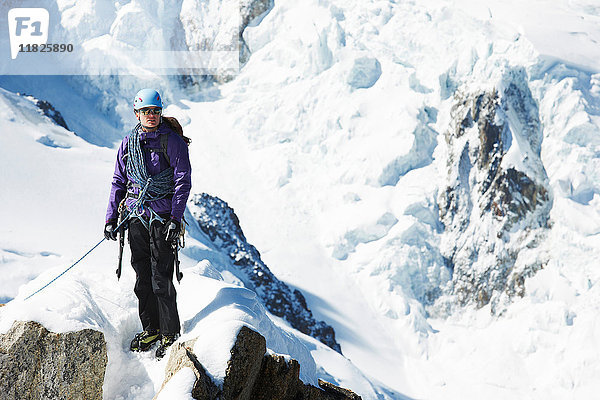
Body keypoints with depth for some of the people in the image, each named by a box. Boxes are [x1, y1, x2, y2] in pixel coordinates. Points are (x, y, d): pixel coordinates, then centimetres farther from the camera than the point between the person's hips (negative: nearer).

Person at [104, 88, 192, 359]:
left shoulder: (173, 142, -5)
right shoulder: (128, 143, 9)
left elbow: (183, 182, -7)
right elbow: (118, 182, 15)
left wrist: (175, 219, -15)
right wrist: (111, 218, 11)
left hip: (162, 217, -5)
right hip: (135, 216, 5)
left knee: (161, 277, -6)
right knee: (142, 276, 10)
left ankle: (170, 334, 6)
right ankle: (150, 328, 24)